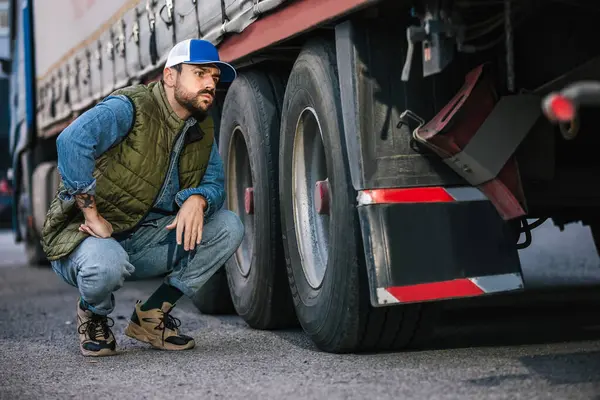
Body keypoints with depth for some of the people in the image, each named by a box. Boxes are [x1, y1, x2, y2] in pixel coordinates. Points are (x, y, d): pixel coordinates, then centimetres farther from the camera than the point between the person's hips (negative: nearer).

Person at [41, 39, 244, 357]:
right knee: (107, 265, -41)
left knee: (229, 227, -8)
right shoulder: (130, 108, -18)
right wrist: (92, 213, -34)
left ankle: (152, 315, 0)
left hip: (147, 241, 7)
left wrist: (198, 199, -20)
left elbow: (215, 182, 6)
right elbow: (72, 141, -35)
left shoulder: (201, 129, 7)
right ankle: (93, 314, -1)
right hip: (86, 235, -7)